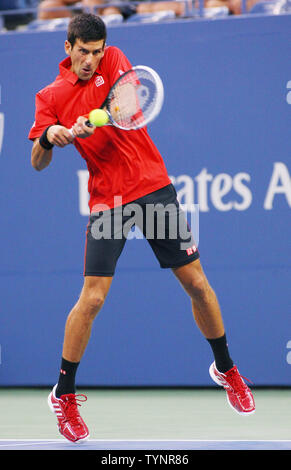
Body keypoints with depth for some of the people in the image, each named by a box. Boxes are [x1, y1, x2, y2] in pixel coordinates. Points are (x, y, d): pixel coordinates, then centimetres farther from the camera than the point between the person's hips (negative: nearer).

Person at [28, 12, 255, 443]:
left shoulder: (114, 60, 2)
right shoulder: (51, 96, 1)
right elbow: (38, 163, 2)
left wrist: (95, 122, -37)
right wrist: (48, 137, -21)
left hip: (154, 187, 1)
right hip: (107, 201, -1)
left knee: (197, 283, 5)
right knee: (92, 298, -12)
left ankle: (225, 368, 27)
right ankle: (64, 395, 4)